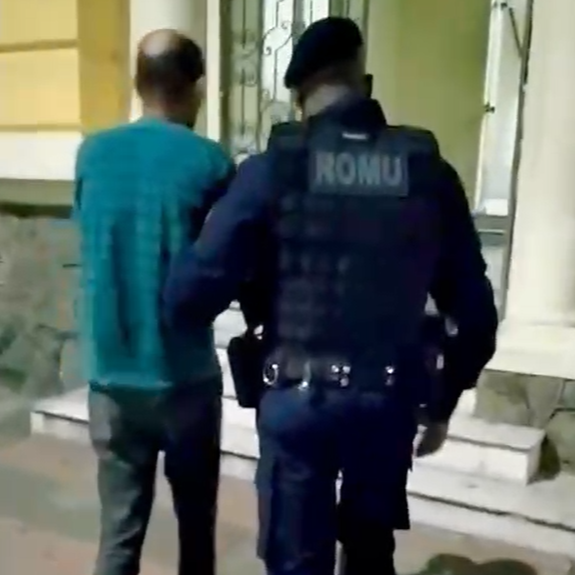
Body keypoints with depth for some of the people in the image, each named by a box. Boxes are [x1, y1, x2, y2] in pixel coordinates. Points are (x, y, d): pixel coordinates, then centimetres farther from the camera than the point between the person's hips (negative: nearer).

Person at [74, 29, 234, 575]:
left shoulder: (93, 154, 2)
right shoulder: (209, 161, -9)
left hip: (111, 376, 3)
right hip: (186, 375, -3)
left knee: (119, 529, 11)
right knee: (195, 521, 17)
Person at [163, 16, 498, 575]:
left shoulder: (272, 169, -9)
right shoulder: (430, 173, -2)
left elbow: (192, 290, -16)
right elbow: (475, 314, 2)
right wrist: (442, 404, 15)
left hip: (297, 399, -2)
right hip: (389, 402, 3)